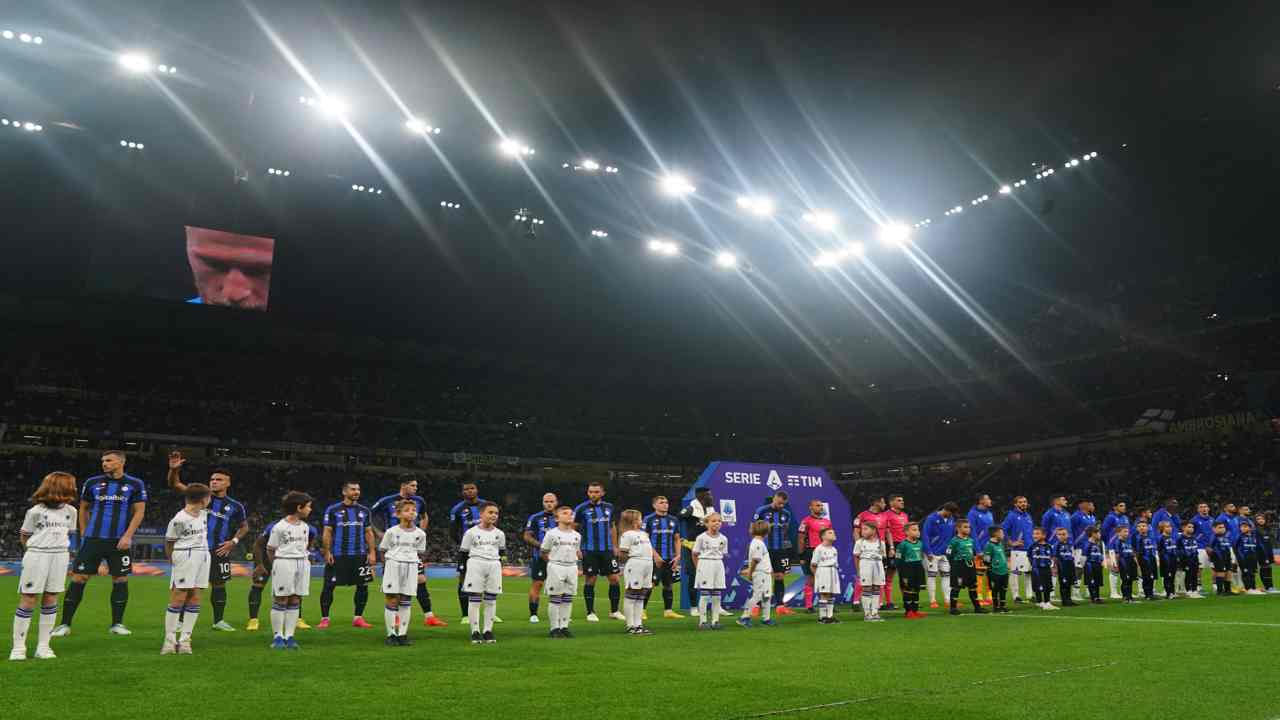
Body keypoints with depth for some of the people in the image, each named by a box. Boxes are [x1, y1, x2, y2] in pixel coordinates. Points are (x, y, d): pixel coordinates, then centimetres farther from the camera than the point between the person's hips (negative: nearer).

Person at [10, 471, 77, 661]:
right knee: (28, 599, -1)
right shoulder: (36, 511, -5)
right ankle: (18, 647, 6)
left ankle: (43, 646, 11)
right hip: (37, 555, -4)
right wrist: (35, 550, 9)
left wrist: (60, 546, 8)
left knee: (51, 599, 5)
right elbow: (24, 536, 6)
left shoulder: (70, 511, 8)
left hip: (60, 556, 4)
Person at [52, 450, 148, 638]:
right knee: (79, 578, -1)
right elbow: (83, 509, 17)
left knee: (120, 580, 2)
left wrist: (127, 536, -10)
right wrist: (83, 534, 11)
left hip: (119, 541, -1)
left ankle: (117, 624, 13)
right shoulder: (92, 483, 6)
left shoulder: (135, 484, 1)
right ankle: (64, 624, 7)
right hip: (93, 538, 1)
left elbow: (139, 512, 0)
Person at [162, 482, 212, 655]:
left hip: (203, 556, 7)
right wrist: (173, 562, 1)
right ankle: (169, 639, 4)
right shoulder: (179, 519, -12)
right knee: (178, 597, -5)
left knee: (195, 598, 4)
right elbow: (168, 542, -3)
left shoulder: (204, 514, 9)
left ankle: (184, 640, 8)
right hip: (185, 556, -7)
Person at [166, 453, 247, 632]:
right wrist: (174, 470, -26)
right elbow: (176, 484, -7)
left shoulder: (235, 506, 3)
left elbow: (244, 526, 16)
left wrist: (234, 541, 0)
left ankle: (219, 620, 20)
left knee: (219, 584, 7)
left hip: (219, 551, 1)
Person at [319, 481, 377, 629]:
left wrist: (372, 552, 4)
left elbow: (369, 533, 12)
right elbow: (327, 532, 0)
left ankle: (358, 617, 15)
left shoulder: (364, 511, 11)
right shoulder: (333, 510, 1)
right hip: (337, 555, -3)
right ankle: (324, 618, 10)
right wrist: (327, 552, -9)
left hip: (360, 555, 3)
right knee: (329, 586, -2)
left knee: (363, 585, 3)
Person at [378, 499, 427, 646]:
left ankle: (402, 634, 12)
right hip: (393, 565, -2)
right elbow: (383, 551, 5)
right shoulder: (391, 531, -2)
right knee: (392, 600, -1)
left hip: (411, 567, 2)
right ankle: (391, 635, 8)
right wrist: (386, 565, -6)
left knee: (406, 601, 4)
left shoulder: (420, 533, 5)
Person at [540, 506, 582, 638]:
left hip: (572, 567, 4)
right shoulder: (551, 534, -5)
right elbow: (544, 552, 2)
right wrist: (554, 562, 2)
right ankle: (555, 628, 6)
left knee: (568, 599, 7)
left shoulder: (577, 535, 9)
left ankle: (564, 627, 14)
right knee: (555, 598, 0)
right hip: (556, 567, -4)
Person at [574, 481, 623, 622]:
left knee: (614, 578, 3)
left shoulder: (609, 507, 7)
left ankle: (614, 611, 15)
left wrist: (615, 546, 14)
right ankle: (590, 613, 13)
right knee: (590, 581, 2)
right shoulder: (581, 508, -6)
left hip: (607, 550, 4)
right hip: (589, 551, -4)